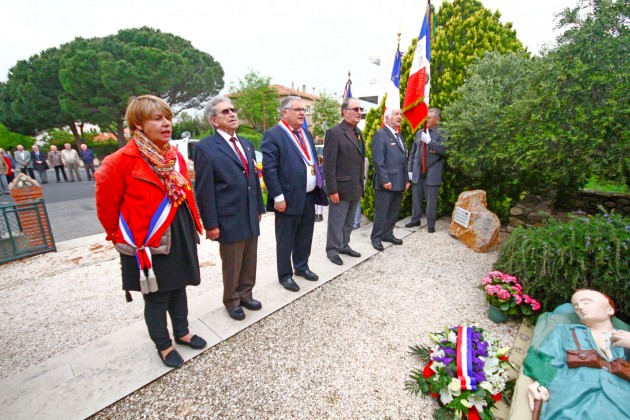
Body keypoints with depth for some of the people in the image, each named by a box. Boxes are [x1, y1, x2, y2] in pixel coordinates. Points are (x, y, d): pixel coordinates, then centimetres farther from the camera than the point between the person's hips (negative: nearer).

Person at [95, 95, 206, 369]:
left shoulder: (175, 156, 3)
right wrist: (119, 236, 2)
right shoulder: (122, 161, -17)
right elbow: (106, 203, -8)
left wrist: (192, 224, 12)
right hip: (147, 243, -6)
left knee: (179, 289, 21)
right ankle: (163, 345, 35)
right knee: (156, 297, 12)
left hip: (180, 237, 6)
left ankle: (182, 333, 42)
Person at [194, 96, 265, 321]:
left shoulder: (247, 144, 11)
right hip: (229, 220, -6)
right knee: (232, 265, 11)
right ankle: (231, 302, 34)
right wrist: (211, 224, -13)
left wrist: (259, 208, 14)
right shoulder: (205, 147, -10)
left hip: (251, 217, 6)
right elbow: (204, 190, -12)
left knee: (249, 262, 17)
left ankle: (245, 295, 38)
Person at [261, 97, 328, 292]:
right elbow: (269, 169, -16)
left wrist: (319, 184, 12)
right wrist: (278, 197, -19)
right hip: (289, 198, -7)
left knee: (305, 236, 19)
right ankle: (285, 275, 25)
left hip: (309, 196, 8)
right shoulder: (273, 135, -10)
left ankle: (301, 267, 39)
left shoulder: (306, 134, 16)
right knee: (285, 240, 7)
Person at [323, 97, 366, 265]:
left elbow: (360, 160, 15)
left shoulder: (358, 132, 13)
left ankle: (344, 245, 32)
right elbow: (329, 165, -16)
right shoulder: (334, 132, -12)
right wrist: (332, 190, -19)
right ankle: (332, 250, 21)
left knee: (349, 221, 17)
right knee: (336, 222, 5)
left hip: (356, 188, 8)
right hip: (341, 188, -7)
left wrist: (361, 185, 13)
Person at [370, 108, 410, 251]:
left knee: (394, 212, 15)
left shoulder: (399, 136, 19)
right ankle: (376, 237, 16)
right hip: (386, 183, -8)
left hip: (399, 183, 8)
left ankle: (388, 234, 29)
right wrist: (385, 180, -20)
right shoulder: (380, 135, -8)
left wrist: (406, 180, 14)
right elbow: (377, 161, -16)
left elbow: (403, 160, 20)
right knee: (381, 212, 2)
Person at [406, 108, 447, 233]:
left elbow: (444, 150, -17)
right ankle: (415, 219, 26)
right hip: (417, 172, 5)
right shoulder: (419, 132, 13)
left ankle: (431, 224, 16)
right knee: (416, 198, 11)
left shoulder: (441, 133, -2)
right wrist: (410, 169, 10)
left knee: (431, 200, 3)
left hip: (432, 173, -4)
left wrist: (429, 141, -22)